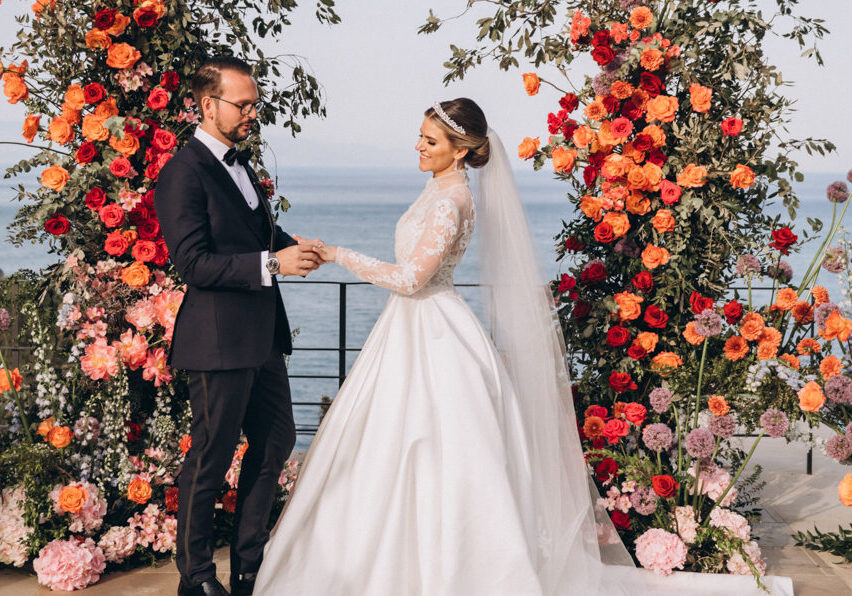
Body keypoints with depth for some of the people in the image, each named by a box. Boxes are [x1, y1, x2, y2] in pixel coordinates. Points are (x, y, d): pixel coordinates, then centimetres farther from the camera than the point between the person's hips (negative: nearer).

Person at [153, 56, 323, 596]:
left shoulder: (239, 163, 14)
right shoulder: (184, 173, -15)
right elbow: (195, 263, -21)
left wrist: (291, 245, 4)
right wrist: (271, 262, -24)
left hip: (261, 335, 9)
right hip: (220, 339, -9)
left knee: (277, 443, 16)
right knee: (211, 458, 3)